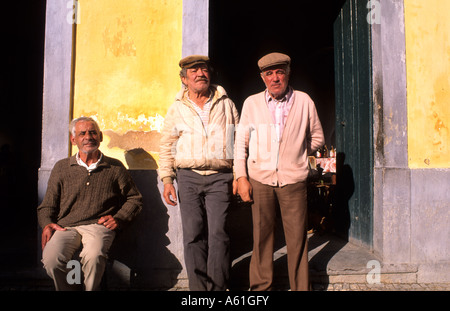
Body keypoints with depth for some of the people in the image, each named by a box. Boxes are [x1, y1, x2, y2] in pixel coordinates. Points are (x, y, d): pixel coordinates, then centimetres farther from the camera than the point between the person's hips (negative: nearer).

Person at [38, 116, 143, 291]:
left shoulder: (115, 167, 13)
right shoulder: (61, 167, 16)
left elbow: (134, 199, 18)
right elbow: (47, 206, 20)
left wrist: (119, 218, 2)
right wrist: (47, 224, 0)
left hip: (98, 226, -1)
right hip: (66, 227, 2)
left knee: (93, 256, -34)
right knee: (51, 259, -28)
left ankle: (92, 289, -4)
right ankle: (65, 289, 0)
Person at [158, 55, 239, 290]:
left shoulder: (226, 104, 11)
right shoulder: (177, 108, 11)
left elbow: (238, 141, 11)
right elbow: (166, 145, 12)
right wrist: (167, 179, 3)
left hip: (220, 176, -1)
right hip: (189, 176, 1)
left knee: (218, 234, -7)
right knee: (193, 235, 1)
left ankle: (217, 287, 6)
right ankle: (198, 287, 12)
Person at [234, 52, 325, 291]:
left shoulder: (304, 101, 5)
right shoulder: (251, 103, 6)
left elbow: (317, 137, 16)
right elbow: (241, 141, 6)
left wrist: (296, 155, 8)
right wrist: (241, 177, 0)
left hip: (293, 180, 0)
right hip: (259, 180, 1)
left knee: (297, 239, 4)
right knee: (261, 236, 7)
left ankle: (301, 287, 18)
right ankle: (260, 287, 21)